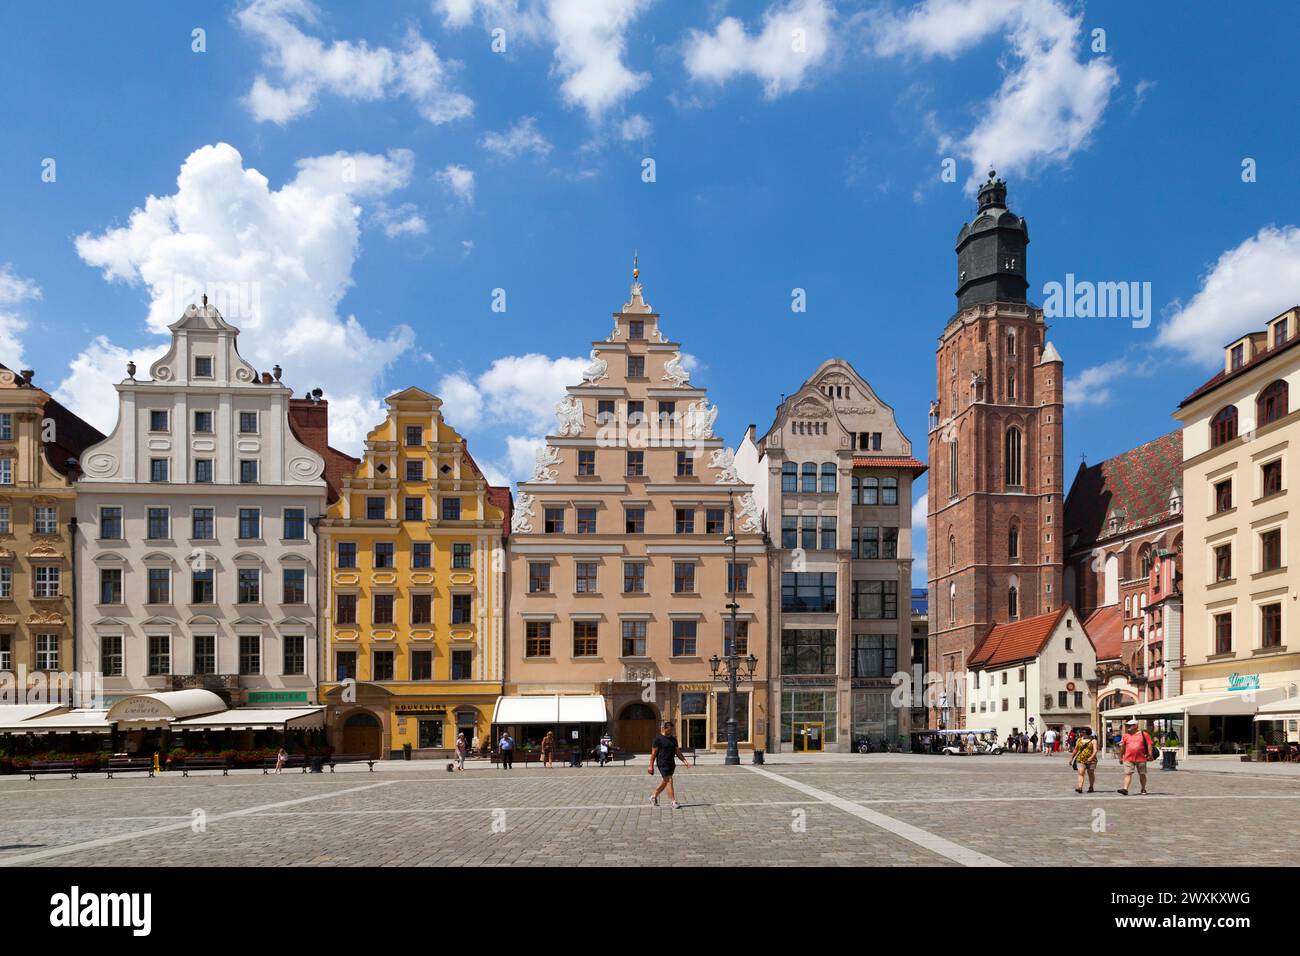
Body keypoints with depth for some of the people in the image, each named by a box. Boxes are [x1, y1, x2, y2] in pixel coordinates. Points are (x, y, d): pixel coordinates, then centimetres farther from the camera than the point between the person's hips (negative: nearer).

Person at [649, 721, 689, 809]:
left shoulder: (673, 739, 13)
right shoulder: (658, 739, -7)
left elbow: (678, 752, 14)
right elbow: (653, 753, -7)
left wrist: (684, 760, 0)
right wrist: (651, 766, -10)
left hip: (671, 763, 7)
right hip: (662, 763, -7)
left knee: (665, 782, 14)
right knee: (669, 781, -11)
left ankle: (654, 797, 33)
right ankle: (674, 802, -9)